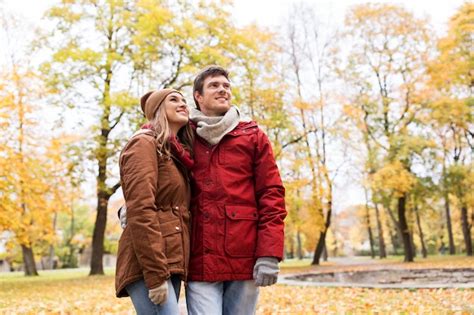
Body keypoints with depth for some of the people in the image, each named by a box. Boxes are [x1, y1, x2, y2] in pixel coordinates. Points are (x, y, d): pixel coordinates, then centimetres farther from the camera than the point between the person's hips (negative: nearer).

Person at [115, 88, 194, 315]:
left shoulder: (177, 154, 23)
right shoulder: (144, 144, -3)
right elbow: (140, 211, -15)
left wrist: (171, 270, 12)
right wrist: (155, 274, -20)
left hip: (171, 263, 9)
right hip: (149, 265, -8)